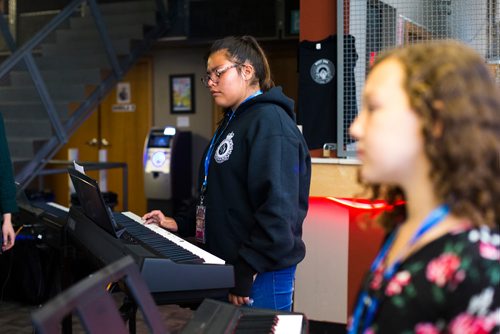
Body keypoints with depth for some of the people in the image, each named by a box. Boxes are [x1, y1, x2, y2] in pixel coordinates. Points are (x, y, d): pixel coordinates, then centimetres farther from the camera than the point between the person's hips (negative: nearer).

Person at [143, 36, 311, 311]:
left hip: (261, 275, -9)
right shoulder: (232, 122, 17)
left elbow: (278, 208, -24)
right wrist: (179, 224, 13)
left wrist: (246, 273, -23)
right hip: (227, 267, 10)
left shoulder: (270, 122, -16)